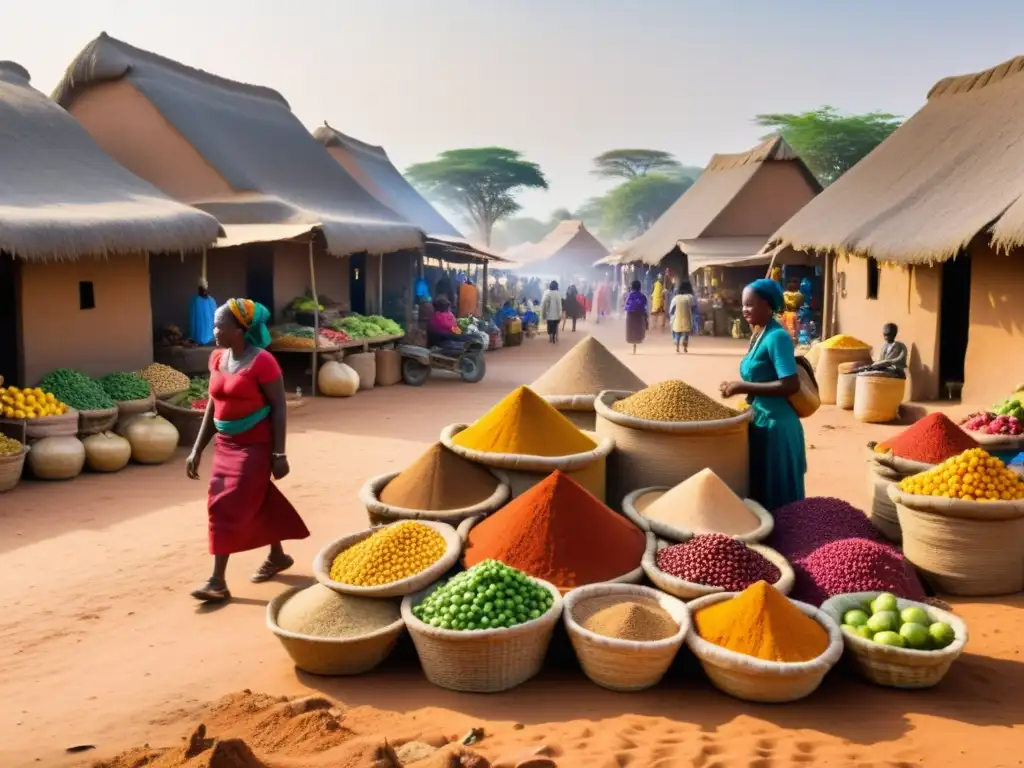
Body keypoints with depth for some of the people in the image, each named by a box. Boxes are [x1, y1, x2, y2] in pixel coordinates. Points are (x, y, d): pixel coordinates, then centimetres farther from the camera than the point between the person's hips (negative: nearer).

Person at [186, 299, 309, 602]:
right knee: (257, 503, 14)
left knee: (228, 508, -6)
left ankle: (218, 582, 2)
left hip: (255, 446, -7)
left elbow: (279, 408, -14)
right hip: (226, 445, 7)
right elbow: (213, 405, 12)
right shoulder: (217, 358, 4)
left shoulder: (261, 361, -17)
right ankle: (277, 556, 35)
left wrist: (279, 454, -16)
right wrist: (197, 449, 11)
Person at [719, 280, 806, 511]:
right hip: (762, 421, 10)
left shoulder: (777, 337, -17)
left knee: (776, 497, 1)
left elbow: (790, 385, -24)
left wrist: (745, 388, -21)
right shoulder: (760, 334, 11)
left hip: (775, 424, -10)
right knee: (762, 490, 18)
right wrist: (741, 387, 5)